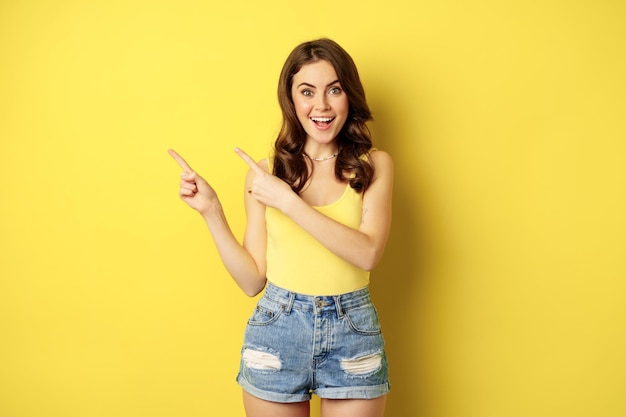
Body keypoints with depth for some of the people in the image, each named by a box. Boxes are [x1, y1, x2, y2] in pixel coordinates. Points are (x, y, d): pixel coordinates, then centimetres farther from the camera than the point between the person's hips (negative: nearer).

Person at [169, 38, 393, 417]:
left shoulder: (374, 165, -1)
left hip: (352, 333, 0)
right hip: (277, 332, 1)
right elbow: (252, 280, 0)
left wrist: (288, 201, -19)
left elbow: (368, 253, -17)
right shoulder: (267, 171, 0)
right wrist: (211, 211, -8)